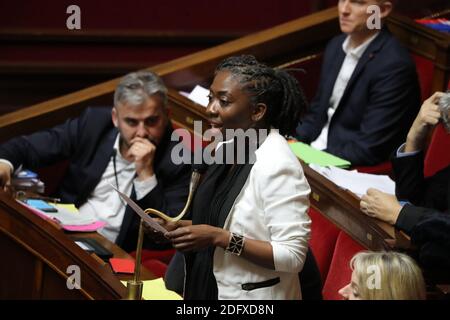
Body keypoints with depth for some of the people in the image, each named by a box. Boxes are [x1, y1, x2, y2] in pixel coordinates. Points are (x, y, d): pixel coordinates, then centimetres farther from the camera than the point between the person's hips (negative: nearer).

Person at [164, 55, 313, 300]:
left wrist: (218, 238, -27)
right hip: (209, 288, 8)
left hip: (253, 297, -8)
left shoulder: (277, 166, -23)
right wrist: (182, 227, -2)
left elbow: (292, 256, -24)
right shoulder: (228, 148, 2)